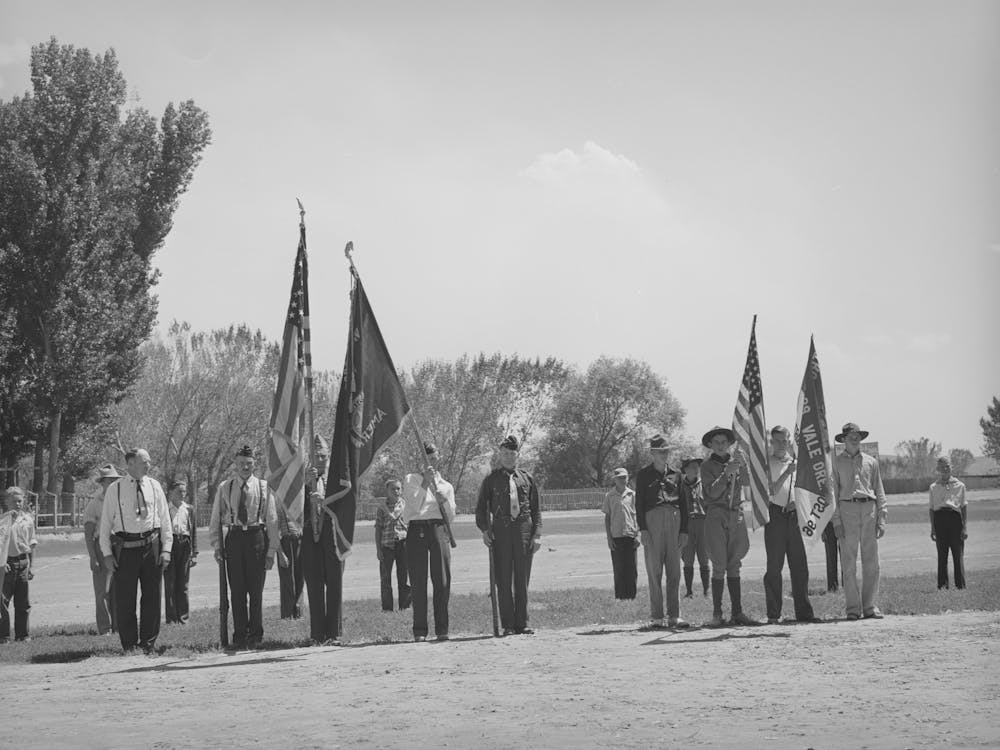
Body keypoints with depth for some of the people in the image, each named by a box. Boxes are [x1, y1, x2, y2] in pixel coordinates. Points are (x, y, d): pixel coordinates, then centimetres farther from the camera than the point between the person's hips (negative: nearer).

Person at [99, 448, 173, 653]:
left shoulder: (154, 486, 7)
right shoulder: (115, 490, 1)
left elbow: (165, 519, 9)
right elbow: (106, 522, 3)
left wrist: (166, 548, 1)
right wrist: (107, 553, -3)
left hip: (152, 546, 2)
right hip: (125, 549, -2)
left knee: (152, 597, 6)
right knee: (125, 599, 1)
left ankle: (148, 643, 16)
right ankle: (129, 645, 11)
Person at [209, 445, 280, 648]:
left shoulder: (263, 487, 4)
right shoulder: (225, 488, 8)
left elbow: (272, 520, 3)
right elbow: (215, 519, 11)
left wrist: (271, 551, -1)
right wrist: (217, 546, 0)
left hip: (257, 537, -1)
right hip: (234, 538, 1)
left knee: (256, 590, 2)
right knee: (237, 590, 2)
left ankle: (255, 635, 11)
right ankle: (239, 635, 9)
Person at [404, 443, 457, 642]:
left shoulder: (446, 486, 19)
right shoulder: (410, 479, 13)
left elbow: (451, 517, 13)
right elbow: (414, 506, -3)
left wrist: (444, 500, -5)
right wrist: (425, 483, -10)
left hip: (439, 529, 2)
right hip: (416, 530, -2)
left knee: (442, 581, -5)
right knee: (418, 582, -5)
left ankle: (442, 629, 0)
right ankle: (419, 631, -2)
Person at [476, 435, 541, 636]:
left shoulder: (527, 478, 11)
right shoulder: (491, 479, 8)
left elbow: (536, 508, 12)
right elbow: (481, 507, 8)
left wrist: (537, 534, 2)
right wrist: (485, 530, -5)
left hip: (523, 530, 1)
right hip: (500, 531, -1)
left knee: (522, 580, 2)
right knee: (504, 580, -2)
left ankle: (522, 624, 8)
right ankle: (508, 625, 2)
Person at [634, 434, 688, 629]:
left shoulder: (675, 474, 16)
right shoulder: (644, 474, 7)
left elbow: (683, 504, 16)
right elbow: (639, 503, 2)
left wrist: (684, 530, 8)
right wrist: (642, 529, -8)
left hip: (674, 520, 3)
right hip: (653, 519, -3)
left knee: (674, 571, 1)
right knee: (654, 571, -5)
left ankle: (674, 616, 4)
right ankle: (656, 617, -4)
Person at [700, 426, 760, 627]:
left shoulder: (734, 462, 14)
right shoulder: (707, 465, 3)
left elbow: (745, 482, -2)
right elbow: (712, 492, -9)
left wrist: (742, 465, -19)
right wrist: (726, 473, -20)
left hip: (736, 516, 4)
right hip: (716, 516, -4)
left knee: (734, 565, 5)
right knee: (719, 566, -7)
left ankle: (737, 612, 5)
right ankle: (717, 614, -6)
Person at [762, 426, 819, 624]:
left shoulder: (796, 463, 16)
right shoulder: (766, 464, 3)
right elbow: (772, 491, -9)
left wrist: (797, 502, 2)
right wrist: (786, 473, -17)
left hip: (793, 516, 4)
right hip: (775, 516, -4)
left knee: (799, 565, 2)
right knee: (774, 566, -4)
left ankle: (803, 612, 6)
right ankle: (773, 614, -1)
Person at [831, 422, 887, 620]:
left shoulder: (871, 462, 14)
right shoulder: (836, 463, 8)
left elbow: (879, 492, 13)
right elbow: (832, 493, 4)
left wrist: (882, 520, 4)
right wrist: (836, 521, -6)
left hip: (869, 509, 2)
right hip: (847, 509, -2)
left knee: (871, 561, 0)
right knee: (849, 563, -2)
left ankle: (870, 606, 4)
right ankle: (853, 608, 1)